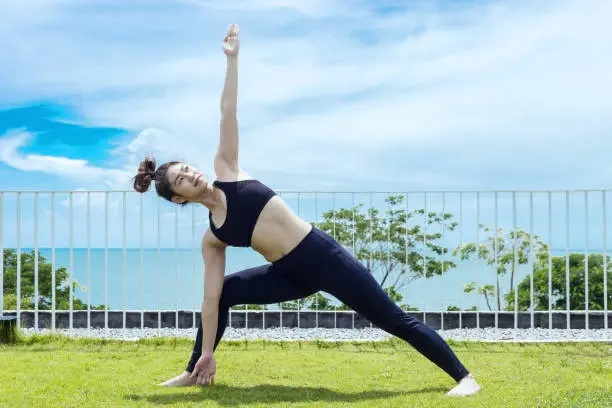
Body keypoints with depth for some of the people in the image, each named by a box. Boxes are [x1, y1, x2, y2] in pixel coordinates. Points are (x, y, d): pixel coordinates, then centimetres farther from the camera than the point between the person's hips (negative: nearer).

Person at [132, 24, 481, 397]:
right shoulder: (212, 237, 3)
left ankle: (463, 376, 3)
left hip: (322, 253, -3)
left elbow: (228, 113, -2)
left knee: (395, 320, -2)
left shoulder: (226, 170, 0)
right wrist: (206, 353, 2)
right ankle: (195, 373, 19)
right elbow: (211, 298, 3)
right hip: (294, 275, 3)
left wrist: (232, 59, -4)